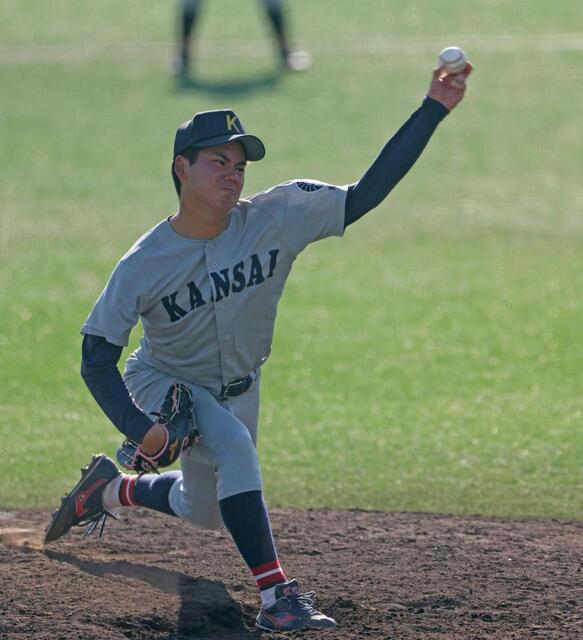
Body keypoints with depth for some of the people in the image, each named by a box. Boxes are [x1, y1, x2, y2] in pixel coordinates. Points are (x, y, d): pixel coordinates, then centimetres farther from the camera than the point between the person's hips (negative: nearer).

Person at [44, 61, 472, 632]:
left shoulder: (276, 218, -22)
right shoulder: (143, 266, -26)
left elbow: (367, 193, -25)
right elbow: (97, 361, -19)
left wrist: (433, 111, -33)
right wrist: (137, 427, -34)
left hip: (238, 388, 5)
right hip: (164, 384, -5)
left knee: (204, 511, 19)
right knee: (234, 446, -33)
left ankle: (112, 489, 48)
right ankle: (276, 595, -32)